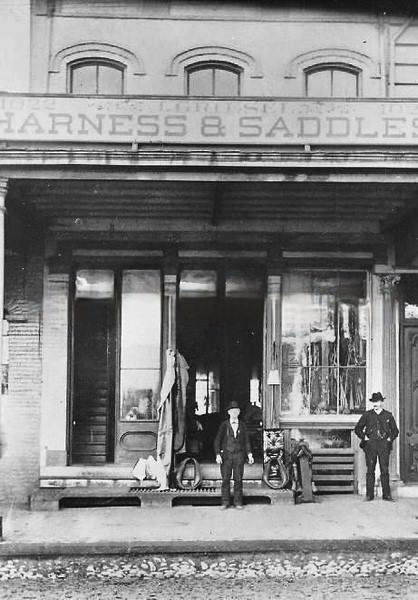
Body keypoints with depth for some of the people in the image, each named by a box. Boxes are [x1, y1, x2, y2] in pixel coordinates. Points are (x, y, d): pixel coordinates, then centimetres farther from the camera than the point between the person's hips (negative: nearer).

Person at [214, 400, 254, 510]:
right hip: (226, 455, -1)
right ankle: (225, 502, 7)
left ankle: (238, 502, 7)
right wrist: (218, 455, -11)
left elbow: (246, 442, 9)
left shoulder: (242, 425, 7)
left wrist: (249, 455, -3)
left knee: (238, 479, 1)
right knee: (225, 480, 0)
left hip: (239, 455, 1)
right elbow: (217, 441, 0)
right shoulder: (224, 425, 1)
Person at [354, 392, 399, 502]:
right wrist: (364, 437, 0)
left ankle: (386, 494, 4)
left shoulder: (388, 415, 10)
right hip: (370, 446, 0)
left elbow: (395, 431, 18)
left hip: (384, 446, 0)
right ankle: (369, 495, 5)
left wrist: (390, 438, 3)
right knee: (370, 471, 0)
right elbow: (357, 429, 12)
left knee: (385, 471, -2)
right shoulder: (367, 415, 8)